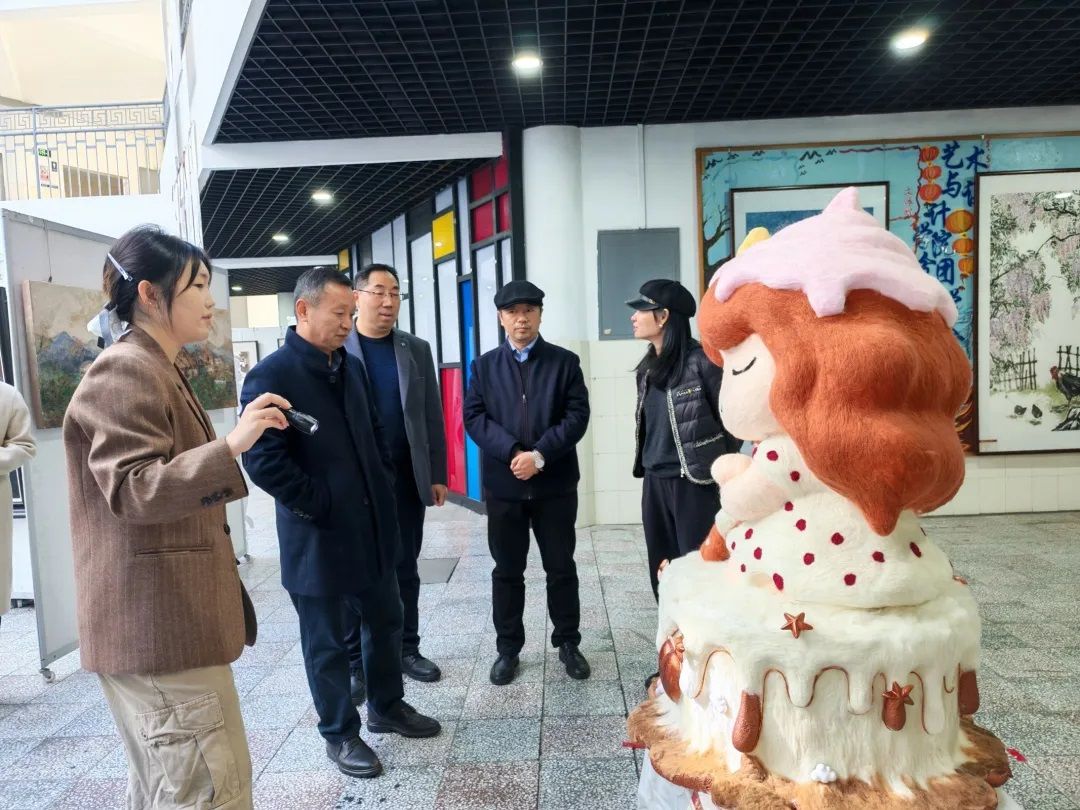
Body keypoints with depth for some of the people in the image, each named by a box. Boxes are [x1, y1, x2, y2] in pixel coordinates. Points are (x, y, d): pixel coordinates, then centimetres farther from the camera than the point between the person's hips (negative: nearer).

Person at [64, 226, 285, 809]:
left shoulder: (155, 370, 18)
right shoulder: (124, 371, -15)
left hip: (163, 617, 11)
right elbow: (133, 491, -24)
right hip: (156, 621, -11)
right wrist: (231, 445, -32)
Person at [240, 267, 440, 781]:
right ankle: (340, 735, 28)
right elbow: (262, 460, -21)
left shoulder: (351, 367, 9)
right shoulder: (271, 376, -15)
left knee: (386, 622, 19)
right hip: (318, 537, -7)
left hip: (372, 527, 7)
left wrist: (383, 487, 9)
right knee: (327, 643, 10)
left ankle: (387, 707, 40)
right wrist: (320, 507, -16)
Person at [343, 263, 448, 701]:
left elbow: (432, 415, 7)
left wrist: (438, 474, 3)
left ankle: (407, 649, 28)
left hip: (406, 479, 3)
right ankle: (354, 663, 20)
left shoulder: (417, 349, 6)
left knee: (405, 570, 13)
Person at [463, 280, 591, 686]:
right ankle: (507, 649, 24)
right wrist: (512, 452, -17)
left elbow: (577, 415, -6)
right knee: (507, 571, 10)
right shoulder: (484, 366, 7)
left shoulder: (565, 361, 3)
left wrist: (539, 455, -17)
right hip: (503, 484, 1)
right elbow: (473, 417, -3)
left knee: (561, 567, 9)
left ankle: (568, 643, 26)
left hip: (555, 482, -1)